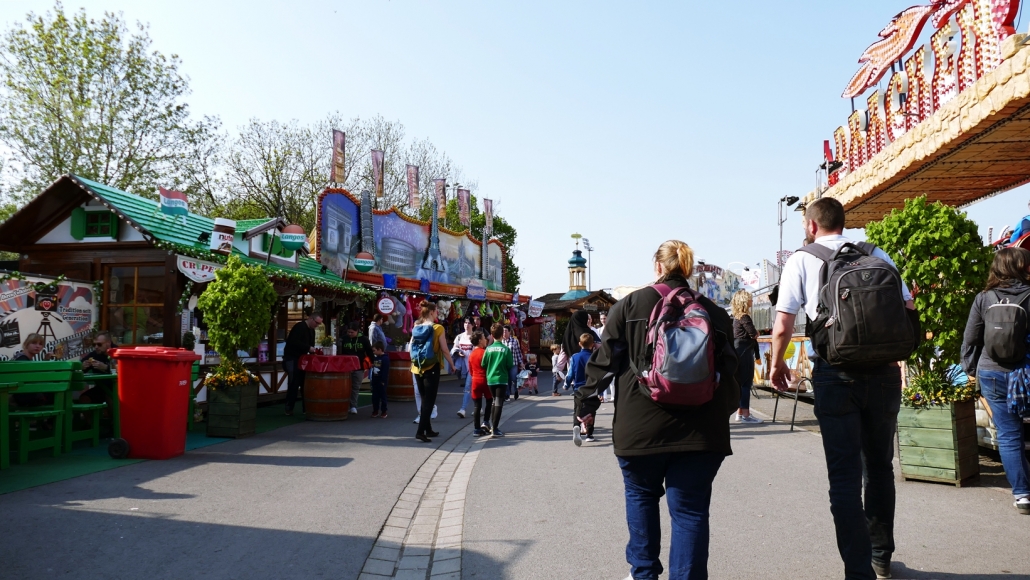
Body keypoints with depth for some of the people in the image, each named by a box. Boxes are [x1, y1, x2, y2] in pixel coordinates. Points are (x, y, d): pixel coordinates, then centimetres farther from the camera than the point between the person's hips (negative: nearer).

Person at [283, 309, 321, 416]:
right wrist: (308, 348, -27)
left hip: (302, 358, 8)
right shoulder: (299, 327, -16)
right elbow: (294, 342, -26)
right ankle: (289, 409, 1)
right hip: (291, 358, -8)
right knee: (293, 384, -7)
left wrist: (313, 351, 1)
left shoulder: (311, 330, 12)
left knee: (305, 383, 5)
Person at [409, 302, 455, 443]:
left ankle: (428, 429, 25)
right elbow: (445, 350, -10)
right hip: (431, 368, -6)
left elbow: (410, 348, 6)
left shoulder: (416, 328, 5)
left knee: (425, 399, 16)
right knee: (429, 400, -2)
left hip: (418, 367, 6)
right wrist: (452, 365, 2)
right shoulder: (438, 328, -9)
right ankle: (420, 431, -11)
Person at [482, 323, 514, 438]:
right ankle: (495, 430, -6)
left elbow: (483, 364, 0)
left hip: (490, 379, 4)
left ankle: (493, 425, 24)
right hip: (502, 379, -4)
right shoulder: (506, 349, -9)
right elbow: (510, 365, -6)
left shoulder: (488, 349, -3)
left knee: (495, 402, 21)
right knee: (499, 404, -2)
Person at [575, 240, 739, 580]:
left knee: (641, 496, 21)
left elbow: (604, 360, 0)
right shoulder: (714, 313, 6)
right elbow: (728, 371, 8)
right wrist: (723, 413, 21)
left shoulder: (631, 304, 0)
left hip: (640, 425, 0)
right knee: (690, 508, 7)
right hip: (700, 430, 1)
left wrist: (588, 403, 10)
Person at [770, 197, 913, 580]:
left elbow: (783, 325, -6)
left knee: (845, 476, 4)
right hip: (885, 372, 4)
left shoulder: (802, 260, 1)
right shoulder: (877, 255, 9)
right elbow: (908, 308, 6)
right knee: (879, 466, 19)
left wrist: (777, 363, 11)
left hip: (836, 373, -3)